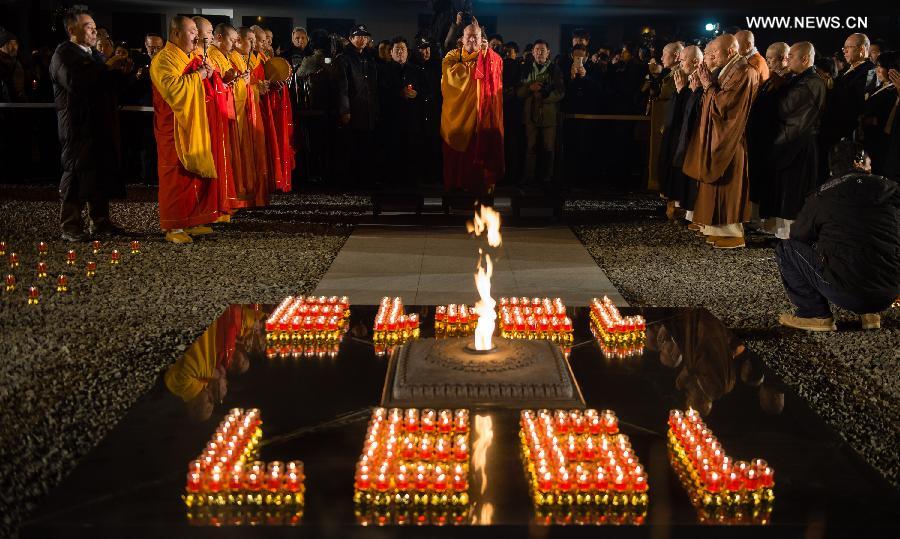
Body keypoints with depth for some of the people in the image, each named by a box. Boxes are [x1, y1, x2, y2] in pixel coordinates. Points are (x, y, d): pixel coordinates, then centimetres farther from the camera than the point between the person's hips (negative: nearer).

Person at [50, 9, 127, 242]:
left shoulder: (94, 54, 20)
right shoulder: (64, 53, -7)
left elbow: (104, 84, 23)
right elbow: (75, 82, -25)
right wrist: (109, 66, -19)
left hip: (100, 124, 8)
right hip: (78, 125, -8)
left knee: (102, 173, 10)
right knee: (76, 173, -3)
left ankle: (100, 222, 19)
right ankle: (70, 226, 4)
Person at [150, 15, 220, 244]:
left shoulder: (186, 58, 17)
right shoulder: (163, 59, -12)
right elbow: (172, 88, -28)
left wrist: (204, 74, 8)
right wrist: (197, 75, -17)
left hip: (192, 126, 9)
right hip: (174, 129, -9)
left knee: (195, 174, 10)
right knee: (177, 176, -6)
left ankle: (191, 222, 17)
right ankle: (173, 227, -1)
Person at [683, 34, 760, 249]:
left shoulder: (743, 72, -17)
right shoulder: (726, 70, 12)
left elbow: (723, 104, -21)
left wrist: (708, 85, -10)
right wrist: (708, 83, 2)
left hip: (729, 140, -9)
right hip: (717, 137, 9)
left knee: (728, 185, -4)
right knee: (718, 186, 12)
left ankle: (734, 233, 3)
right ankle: (722, 229, 18)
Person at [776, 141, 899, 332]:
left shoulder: (820, 197, 0)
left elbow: (798, 236, 13)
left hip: (846, 293, -4)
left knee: (786, 249, 10)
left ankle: (815, 314, 5)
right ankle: (869, 312, 18)